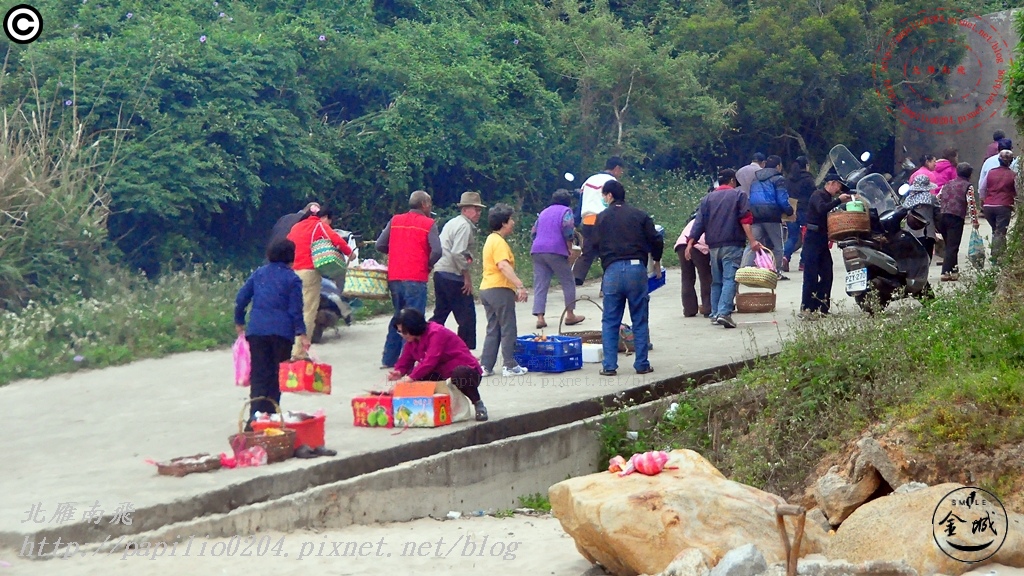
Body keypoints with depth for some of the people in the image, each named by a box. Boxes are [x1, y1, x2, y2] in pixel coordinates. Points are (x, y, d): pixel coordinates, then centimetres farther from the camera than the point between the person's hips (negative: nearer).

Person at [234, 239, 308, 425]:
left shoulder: (258, 273, 11)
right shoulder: (292, 279, 0)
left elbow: (241, 298, 11)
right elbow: (295, 310, -5)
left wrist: (239, 322, 22)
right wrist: (301, 333, -3)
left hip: (256, 330, 3)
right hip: (281, 331, -3)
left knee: (259, 375, 4)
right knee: (277, 375, 9)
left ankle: (255, 416, -8)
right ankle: (270, 414, 8)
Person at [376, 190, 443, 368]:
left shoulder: (395, 220, 10)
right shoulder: (428, 224, -3)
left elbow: (380, 245, 6)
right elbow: (437, 251, -14)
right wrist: (428, 265, 4)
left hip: (394, 277, 5)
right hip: (415, 278, -5)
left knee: (398, 317, 18)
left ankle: (389, 359, 20)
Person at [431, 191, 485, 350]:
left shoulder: (452, 223, 19)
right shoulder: (464, 226, -12)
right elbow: (457, 253, -22)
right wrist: (467, 276, -15)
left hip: (440, 272, 10)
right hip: (453, 276, -10)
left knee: (440, 314, 15)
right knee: (467, 317, -3)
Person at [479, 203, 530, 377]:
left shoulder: (491, 240, 18)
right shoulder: (499, 242, -14)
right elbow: (503, 266, -28)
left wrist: (514, 288, 27)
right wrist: (520, 285, -36)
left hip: (487, 289, 10)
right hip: (499, 289, -10)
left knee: (493, 330, 12)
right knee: (508, 330, -2)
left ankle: (486, 366, 10)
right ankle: (509, 366, 1)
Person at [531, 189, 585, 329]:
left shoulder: (544, 212, 24)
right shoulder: (566, 211, 6)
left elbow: (534, 232, 22)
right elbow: (568, 232, -8)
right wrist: (570, 249, 1)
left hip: (537, 251, 5)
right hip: (556, 250, -5)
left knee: (540, 286, 1)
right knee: (568, 282, 8)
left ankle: (540, 317, -9)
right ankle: (570, 315, 10)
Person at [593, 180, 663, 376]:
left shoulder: (601, 218, 8)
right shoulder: (640, 215, 6)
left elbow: (595, 246, 11)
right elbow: (656, 241, 4)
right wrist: (656, 261, 21)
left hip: (612, 271, 0)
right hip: (637, 269, 0)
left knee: (610, 322, 7)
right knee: (640, 321, 8)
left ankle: (609, 366, 3)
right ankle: (642, 365, 8)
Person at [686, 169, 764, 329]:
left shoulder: (707, 199, 15)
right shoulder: (739, 195, 5)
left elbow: (699, 223, 7)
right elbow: (745, 219, -7)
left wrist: (690, 243, 3)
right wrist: (752, 241, -12)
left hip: (714, 246, 4)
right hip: (733, 244, -4)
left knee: (716, 281, 14)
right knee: (730, 279, -10)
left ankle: (715, 314, 13)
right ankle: (724, 313, -23)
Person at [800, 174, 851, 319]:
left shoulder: (828, 198, 21)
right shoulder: (818, 195, -6)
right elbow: (821, 209, -26)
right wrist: (839, 200, -22)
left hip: (822, 240, 9)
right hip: (813, 238, -9)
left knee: (826, 275, 4)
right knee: (811, 275, -11)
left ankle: (822, 308, 8)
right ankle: (805, 309, -12)